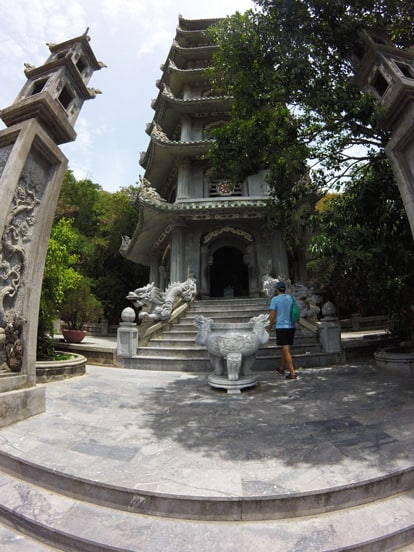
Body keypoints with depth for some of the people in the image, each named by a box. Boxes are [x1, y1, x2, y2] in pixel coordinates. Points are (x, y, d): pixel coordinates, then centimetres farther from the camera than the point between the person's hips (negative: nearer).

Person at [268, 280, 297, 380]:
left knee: (286, 350, -1)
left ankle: (292, 373, 0)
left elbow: (272, 315, -11)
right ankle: (281, 368, 33)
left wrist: (271, 325, 5)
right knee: (285, 348, 18)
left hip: (281, 327, -6)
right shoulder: (291, 298, 7)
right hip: (291, 326, 6)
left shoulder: (275, 299, -8)